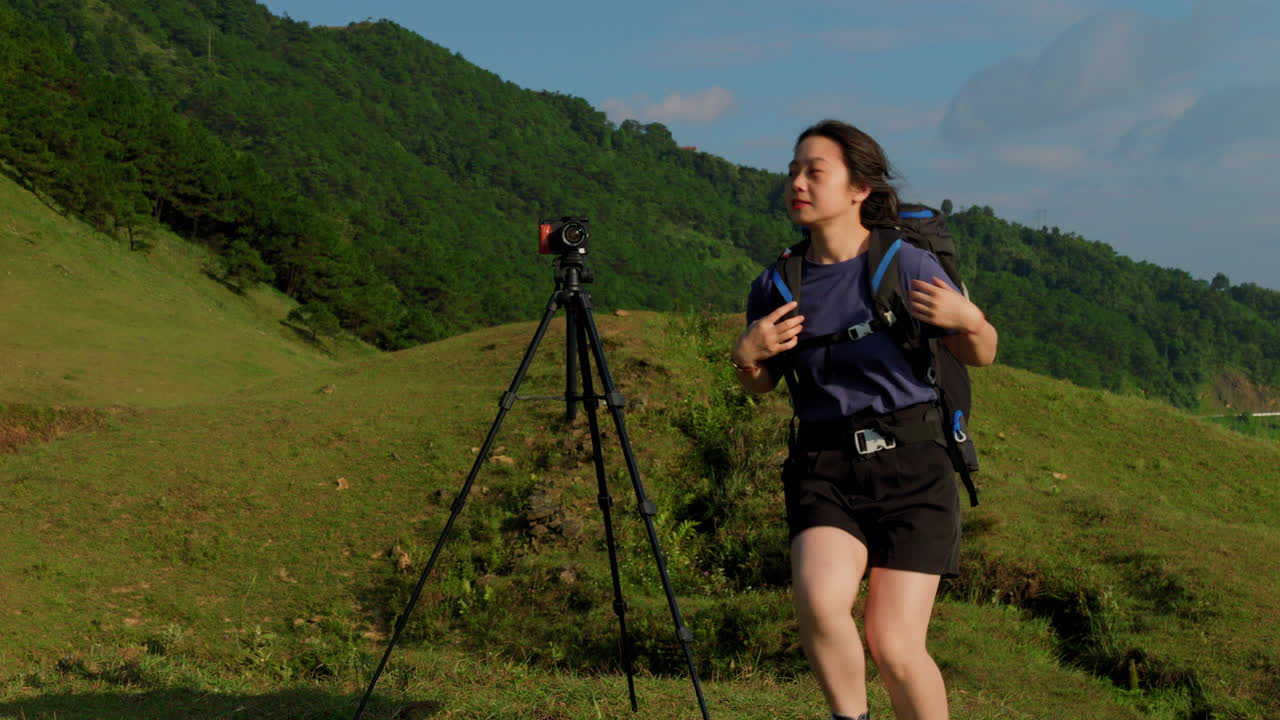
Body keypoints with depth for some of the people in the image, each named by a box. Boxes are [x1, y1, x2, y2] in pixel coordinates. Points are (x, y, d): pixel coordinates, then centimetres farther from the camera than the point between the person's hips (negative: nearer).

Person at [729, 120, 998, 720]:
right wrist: (746, 355, -5)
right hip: (823, 463, 2)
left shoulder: (905, 266, -5)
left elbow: (980, 355, 3)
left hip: (910, 463, -2)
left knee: (894, 646, -8)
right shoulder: (775, 287, 3)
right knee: (819, 598, -25)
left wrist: (968, 319, -19)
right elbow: (762, 385, 18)